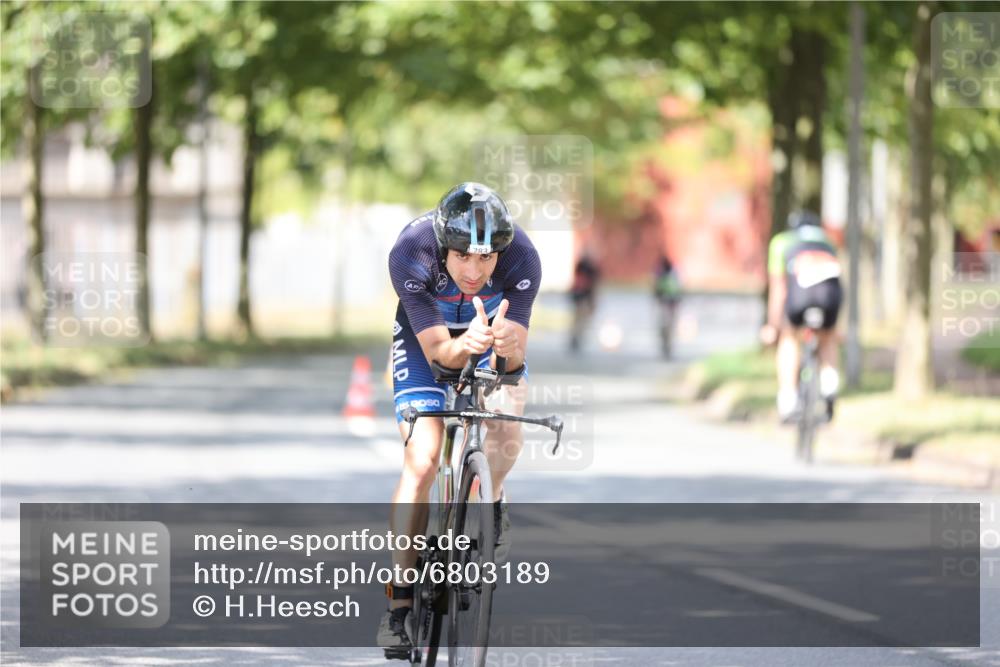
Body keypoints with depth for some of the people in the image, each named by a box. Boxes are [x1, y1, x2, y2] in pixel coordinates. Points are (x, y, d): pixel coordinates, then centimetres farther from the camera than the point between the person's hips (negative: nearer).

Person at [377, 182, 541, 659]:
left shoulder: (521, 258, -33)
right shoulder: (410, 254, -36)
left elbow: (514, 357, -33)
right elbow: (438, 351, -33)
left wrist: (507, 345, -56)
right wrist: (465, 345, -55)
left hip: (494, 327, 1)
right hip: (426, 336, -1)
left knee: (507, 427, -27)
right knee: (421, 459, -15)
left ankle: (492, 503, 6)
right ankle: (399, 601, -8)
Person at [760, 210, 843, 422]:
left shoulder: (781, 242, 32)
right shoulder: (826, 241, 39)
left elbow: (777, 289, 30)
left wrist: (772, 326, 40)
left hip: (801, 287, -2)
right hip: (831, 285, 2)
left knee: (789, 336, 27)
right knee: (828, 335, 32)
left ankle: (787, 398, 16)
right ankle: (829, 379, 8)